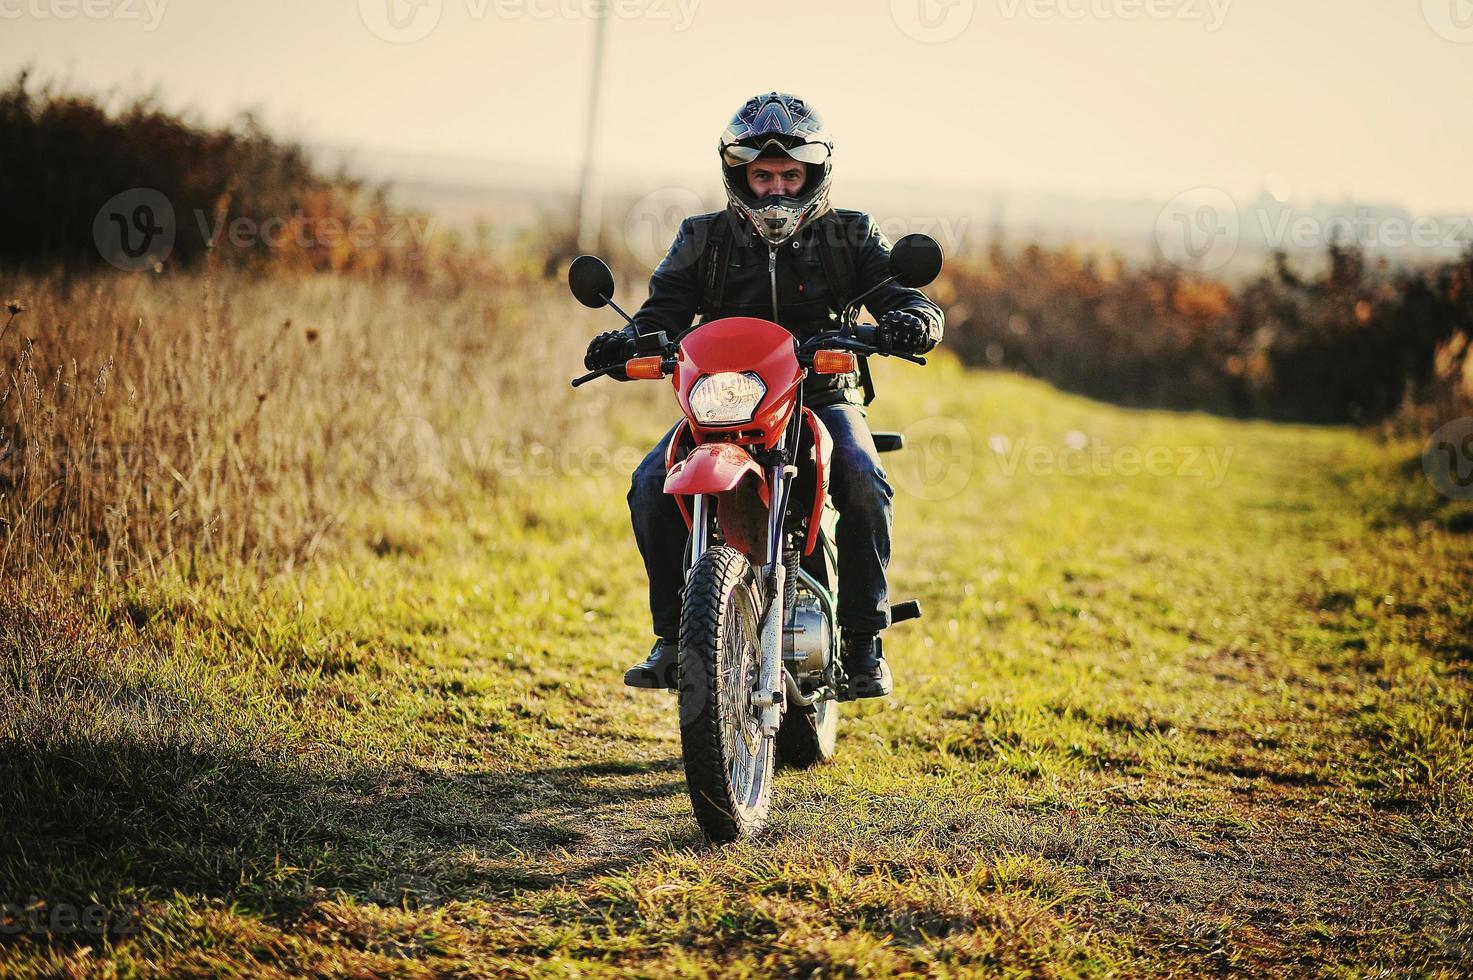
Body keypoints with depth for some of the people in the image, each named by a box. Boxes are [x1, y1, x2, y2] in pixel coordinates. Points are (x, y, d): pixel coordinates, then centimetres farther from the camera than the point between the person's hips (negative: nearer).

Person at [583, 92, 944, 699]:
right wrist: (628, 342, -21)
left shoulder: (850, 236, 7)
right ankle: (673, 637, -9)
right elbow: (665, 312, 3)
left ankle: (864, 640, -18)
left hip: (823, 395, -1)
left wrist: (914, 320, -27)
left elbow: (901, 296, -2)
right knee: (651, 488, -23)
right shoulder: (704, 240, 10)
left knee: (864, 484, -32)